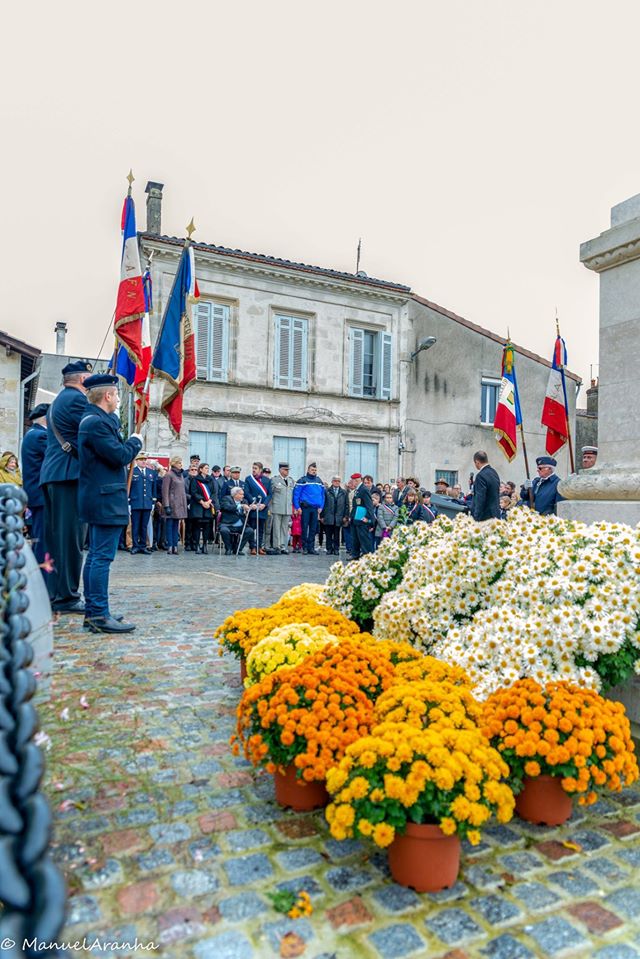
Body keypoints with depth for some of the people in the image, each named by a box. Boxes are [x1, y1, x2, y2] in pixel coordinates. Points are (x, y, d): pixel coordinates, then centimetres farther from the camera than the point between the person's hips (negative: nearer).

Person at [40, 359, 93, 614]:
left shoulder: (58, 400, 23)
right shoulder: (76, 399, -8)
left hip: (52, 475, 10)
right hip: (69, 475, -10)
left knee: (55, 536, 12)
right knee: (71, 537, -7)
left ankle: (53, 593, 18)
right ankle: (66, 596, -4)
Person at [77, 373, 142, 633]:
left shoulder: (92, 419, 16)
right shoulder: (98, 422, -16)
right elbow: (120, 456, -18)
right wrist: (135, 441, -4)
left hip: (97, 499, 11)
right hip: (106, 500, -11)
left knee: (95, 555, 14)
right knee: (102, 557, -8)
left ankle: (92, 611, 21)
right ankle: (99, 615, -4)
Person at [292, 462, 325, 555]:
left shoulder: (319, 481, 13)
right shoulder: (302, 480, -3)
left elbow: (322, 495, 16)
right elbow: (296, 494, -6)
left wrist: (321, 507, 6)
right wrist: (297, 507, -12)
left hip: (315, 508, 5)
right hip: (305, 508, -4)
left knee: (313, 529, 6)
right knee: (304, 527, -1)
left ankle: (311, 548, 12)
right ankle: (304, 547, 6)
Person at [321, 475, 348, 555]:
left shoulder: (344, 492, 9)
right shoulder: (327, 491, 4)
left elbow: (346, 505, 7)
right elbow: (323, 503, 2)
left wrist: (345, 516, 0)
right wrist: (322, 516, -2)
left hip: (338, 517, 1)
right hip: (328, 517, -1)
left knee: (337, 534, 6)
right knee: (329, 534, 2)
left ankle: (336, 549, 14)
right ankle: (329, 549, 10)